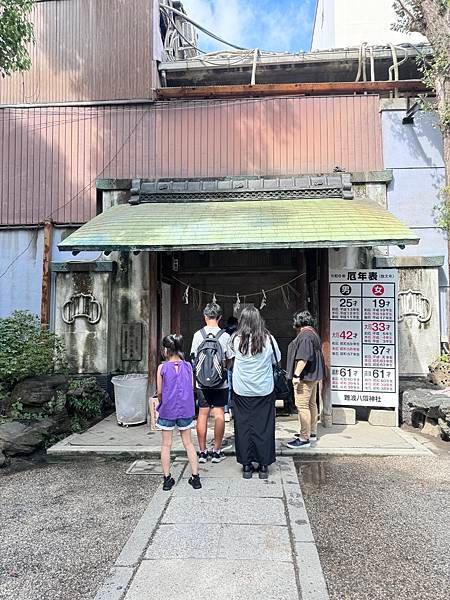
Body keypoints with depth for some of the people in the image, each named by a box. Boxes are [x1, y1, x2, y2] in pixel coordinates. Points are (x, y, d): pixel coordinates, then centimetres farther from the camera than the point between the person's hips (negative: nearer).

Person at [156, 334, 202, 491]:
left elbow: (159, 391, -3)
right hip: (185, 409, 2)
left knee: (166, 444, 10)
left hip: (167, 409, -2)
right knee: (188, 443, 12)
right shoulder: (187, 366, -2)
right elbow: (191, 388, 2)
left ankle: (167, 479, 16)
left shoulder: (162, 368, -9)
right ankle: (195, 477, 14)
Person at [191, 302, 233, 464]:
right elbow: (229, 360, -4)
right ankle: (217, 451, 13)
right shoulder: (225, 336, -8)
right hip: (220, 383, -1)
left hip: (202, 382, 2)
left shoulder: (198, 335, -3)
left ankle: (202, 452, 15)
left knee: (202, 414, 7)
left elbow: (193, 358, 3)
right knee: (219, 414, 7)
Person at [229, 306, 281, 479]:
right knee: (264, 427, 9)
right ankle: (263, 466, 17)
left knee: (243, 427, 10)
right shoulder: (268, 339, -10)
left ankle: (246, 466, 18)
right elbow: (276, 360, 5)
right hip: (264, 392, 0)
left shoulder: (236, 340, -9)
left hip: (241, 392, 1)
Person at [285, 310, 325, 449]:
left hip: (305, 377, -11)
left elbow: (303, 358, -25)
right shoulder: (313, 333, 17)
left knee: (302, 406, -8)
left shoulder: (305, 335, -17)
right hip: (314, 376, 11)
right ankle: (312, 433, 27)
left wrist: (296, 375, -23)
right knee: (312, 404, 17)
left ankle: (304, 439, -5)